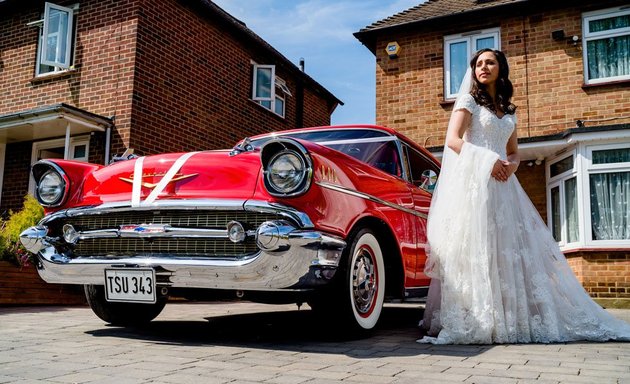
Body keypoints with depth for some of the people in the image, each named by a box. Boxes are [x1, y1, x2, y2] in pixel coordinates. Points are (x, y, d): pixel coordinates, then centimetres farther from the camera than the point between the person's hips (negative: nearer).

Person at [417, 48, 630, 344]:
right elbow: (452, 140, -5)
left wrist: (511, 164, 0)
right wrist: (488, 159, -15)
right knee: (477, 249, -13)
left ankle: (515, 318, 3)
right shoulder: (468, 101, 7)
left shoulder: (508, 110, 22)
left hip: (502, 183, 6)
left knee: (511, 248, -1)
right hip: (474, 181, -6)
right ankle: (477, 320, -13)